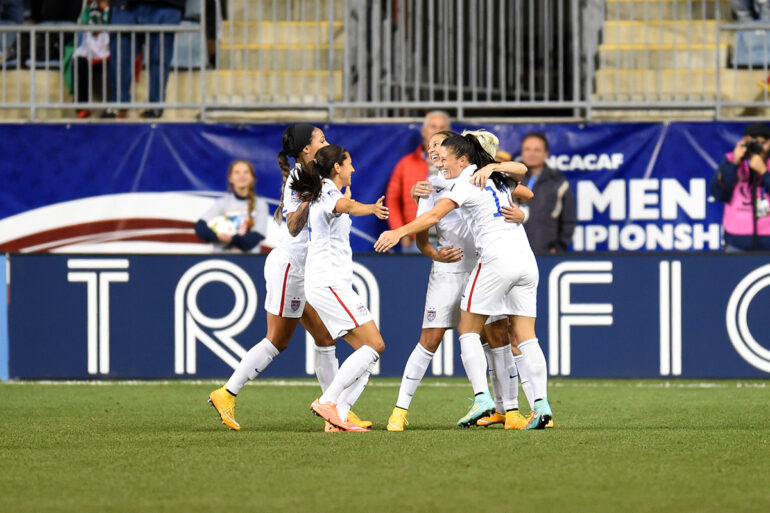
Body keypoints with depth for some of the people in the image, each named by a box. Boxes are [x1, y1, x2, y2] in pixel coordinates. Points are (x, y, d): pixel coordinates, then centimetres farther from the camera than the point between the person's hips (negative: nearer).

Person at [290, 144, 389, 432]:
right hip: (329, 283, -10)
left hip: (328, 286, 10)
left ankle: (338, 417, -6)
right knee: (374, 345, -15)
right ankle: (327, 402, -18)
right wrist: (371, 209, -58)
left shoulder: (319, 196, 18)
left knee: (367, 351, 3)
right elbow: (346, 206, -39)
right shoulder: (328, 195, -13)